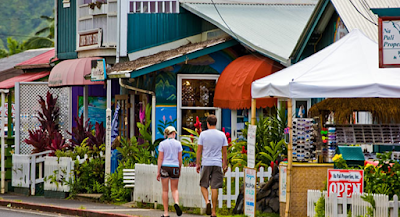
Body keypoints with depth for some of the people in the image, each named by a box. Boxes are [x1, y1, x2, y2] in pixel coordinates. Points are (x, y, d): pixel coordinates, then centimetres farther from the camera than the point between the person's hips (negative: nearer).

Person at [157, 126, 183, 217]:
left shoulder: (162, 144, -3)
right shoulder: (178, 144, 0)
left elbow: (160, 158, -7)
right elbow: (180, 159, 2)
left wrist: (158, 172, -4)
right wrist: (179, 170, 15)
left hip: (165, 168, -1)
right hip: (175, 168, 1)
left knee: (165, 190, 5)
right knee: (174, 189, 11)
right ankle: (176, 203, -21)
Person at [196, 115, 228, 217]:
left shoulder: (203, 134, -3)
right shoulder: (222, 135, 3)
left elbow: (199, 150, -1)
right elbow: (224, 152, 6)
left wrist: (197, 164, 7)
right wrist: (225, 164, 16)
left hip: (206, 163, -2)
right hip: (217, 164, 2)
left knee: (204, 185, 12)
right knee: (214, 187, 2)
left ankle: (207, 201, -15)